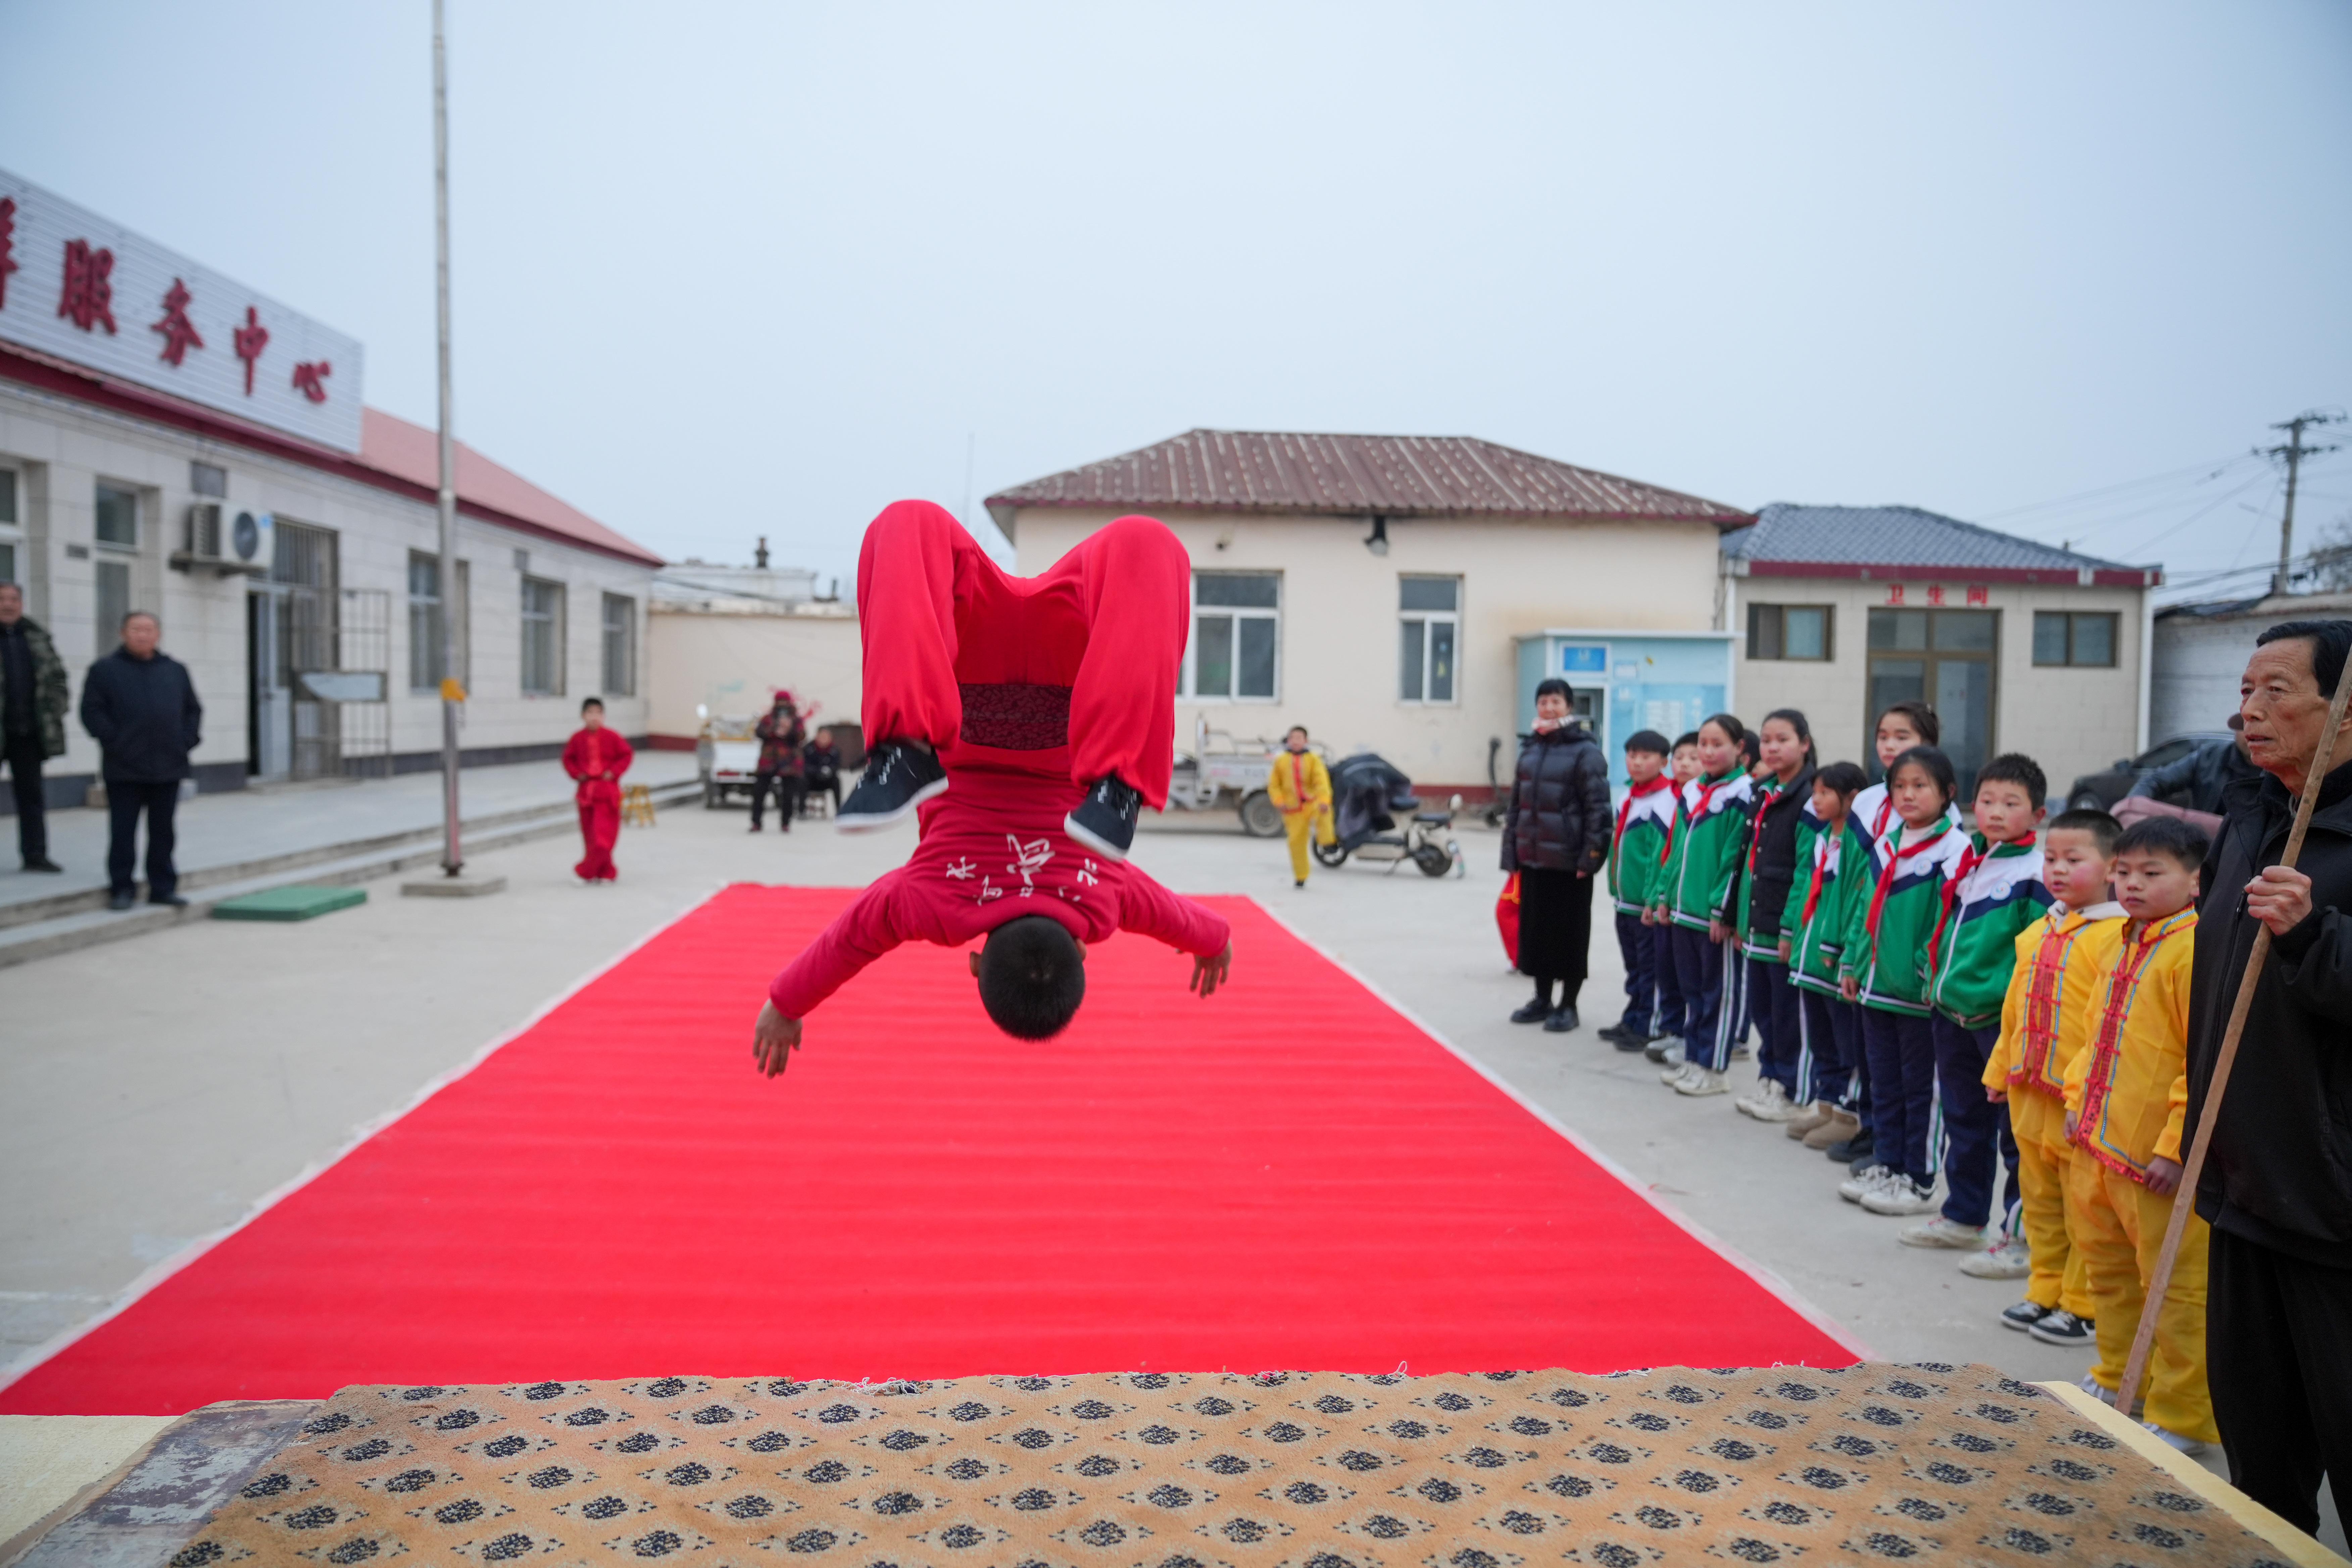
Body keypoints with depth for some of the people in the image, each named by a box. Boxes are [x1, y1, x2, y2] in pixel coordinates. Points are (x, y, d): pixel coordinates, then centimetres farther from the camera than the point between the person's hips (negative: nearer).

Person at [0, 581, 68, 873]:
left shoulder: (36, 637, 11)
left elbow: (57, 675, 15)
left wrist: (56, 711, 5)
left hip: (28, 729, 4)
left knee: (31, 794, 8)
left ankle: (35, 854, 12)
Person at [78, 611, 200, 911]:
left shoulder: (175, 671, 12)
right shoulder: (105, 670, 1)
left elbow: (193, 710, 15)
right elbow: (92, 711, -3)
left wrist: (187, 740, 2)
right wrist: (113, 741, -11)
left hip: (168, 768, 3)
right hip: (124, 771, -3)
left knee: (163, 831, 8)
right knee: (123, 832, 1)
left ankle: (163, 888, 15)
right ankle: (122, 889, 9)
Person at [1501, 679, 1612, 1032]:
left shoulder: (1585, 752, -8)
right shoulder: (1530, 749, 11)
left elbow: (1598, 807, -12)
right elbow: (1516, 802, 15)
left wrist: (1591, 856, -16)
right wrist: (1510, 850, 11)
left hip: (1569, 860, -6)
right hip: (1532, 858, 6)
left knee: (1570, 932, 4)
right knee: (1534, 929, 12)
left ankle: (1568, 1005, 15)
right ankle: (1542, 1000, 25)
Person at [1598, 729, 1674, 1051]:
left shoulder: (1664, 801, -15)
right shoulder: (1629, 796, 12)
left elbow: (1663, 852, -19)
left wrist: (1654, 898, -20)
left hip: (1648, 903, -9)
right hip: (1625, 901, 9)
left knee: (1650, 969, 1)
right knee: (1633, 966, 18)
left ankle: (1647, 1028, 9)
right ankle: (1631, 1020, 27)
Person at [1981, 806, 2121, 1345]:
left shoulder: (2116, 935, -13)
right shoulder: (2037, 933, 11)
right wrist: (2001, 1070, 19)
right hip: (2030, 1091, 8)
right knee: (2039, 1197, 17)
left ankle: (2083, 1305, 15)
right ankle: (2045, 1291, 30)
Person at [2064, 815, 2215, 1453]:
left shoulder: (2194, 949, -18)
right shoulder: (2124, 944, 11)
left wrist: (2176, 1147, -21)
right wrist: (2080, 1099, 15)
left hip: (2158, 1161, -9)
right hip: (2099, 1146, 9)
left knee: (2176, 1288, 3)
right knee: (2108, 1273, 23)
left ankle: (2183, 1417, 16)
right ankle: (2118, 1380, 40)